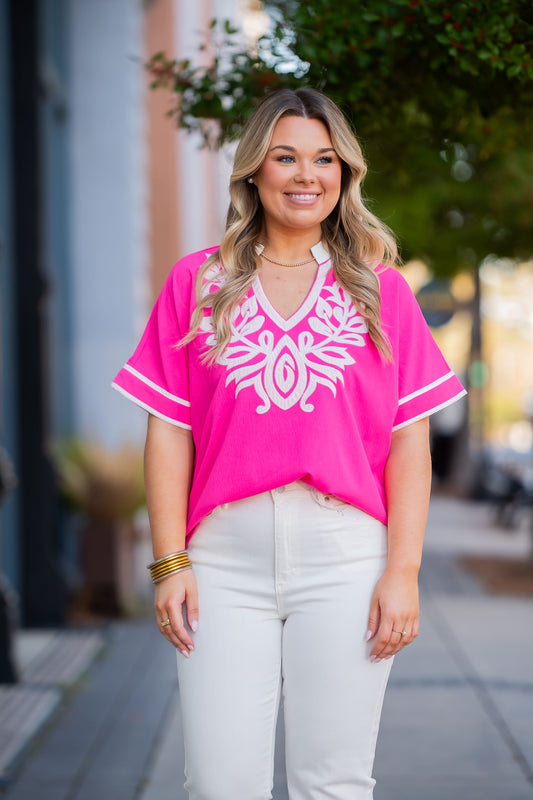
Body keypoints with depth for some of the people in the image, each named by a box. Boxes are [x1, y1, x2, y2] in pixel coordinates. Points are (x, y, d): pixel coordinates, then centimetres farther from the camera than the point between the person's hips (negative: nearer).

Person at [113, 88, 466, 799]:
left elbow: (410, 439, 4)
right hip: (225, 556, 0)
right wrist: (170, 561, -2)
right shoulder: (198, 283, 10)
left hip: (346, 556, 0)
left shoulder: (379, 287, 9)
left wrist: (403, 569, -5)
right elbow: (169, 430, 6)